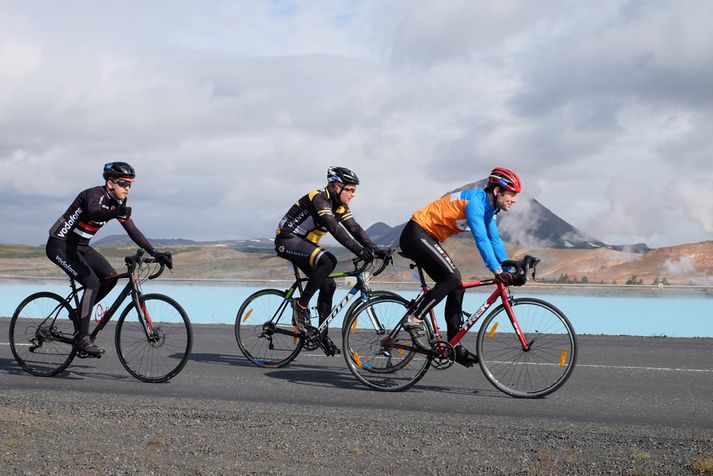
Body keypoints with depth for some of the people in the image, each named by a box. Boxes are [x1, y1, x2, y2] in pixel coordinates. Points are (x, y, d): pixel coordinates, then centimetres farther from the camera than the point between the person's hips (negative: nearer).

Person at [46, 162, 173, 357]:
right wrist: (115, 213, -67)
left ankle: (80, 311, 12)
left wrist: (155, 253, -7)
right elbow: (94, 212, -46)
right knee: (92, 283, -21)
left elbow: (132, 230, 2)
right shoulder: (95, 195, -23)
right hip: (60, 245, -8)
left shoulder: (118, 203, 2)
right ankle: (82, 337, -16)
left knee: (110, 277, -7)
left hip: (80, 245, 8)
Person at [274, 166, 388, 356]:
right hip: (287, 241, -10)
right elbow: (335, 229, -34)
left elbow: (354, 228, -2)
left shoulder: (339, 205, 6)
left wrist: (374, 249, -17)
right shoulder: (319, 199, -23)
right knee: (328, 261, -30)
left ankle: (322, 335, 7)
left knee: (328, 285, 1)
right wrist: (359, 250, -42)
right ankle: (300, 305, -19)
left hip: (304, 243, 10)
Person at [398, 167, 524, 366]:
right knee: (452, 277, -23)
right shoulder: (476, 200, -21)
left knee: (455, 287, 4)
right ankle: (414, 320, -16)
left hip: (427, 239, 10)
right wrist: (497, 271, -32)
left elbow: (494, 240, 12)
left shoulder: (488, 207, 9)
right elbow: (481, 238, -30)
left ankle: (454, 346, 7)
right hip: (416, 235, -10)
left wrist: (508, 270, 4)